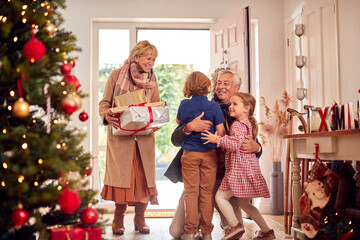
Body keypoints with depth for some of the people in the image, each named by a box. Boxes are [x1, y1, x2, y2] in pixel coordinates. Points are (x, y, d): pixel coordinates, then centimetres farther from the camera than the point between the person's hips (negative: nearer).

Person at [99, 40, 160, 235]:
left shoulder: (152, 80, 10)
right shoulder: (117, 75, 1)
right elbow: (104, 102, 2)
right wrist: (106, 115, -19)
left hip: (144, 136, 3)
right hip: (120, 135, -3)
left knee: (145, 176, 2)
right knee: (121, 175, -1)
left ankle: (140, 218, 18)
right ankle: (118, 218, 16)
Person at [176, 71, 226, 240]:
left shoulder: (184, 105, 1)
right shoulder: (214, 107, -6)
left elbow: (178, 122, 19)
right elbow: (221, 133, -6)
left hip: (189, 153, 1)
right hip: (209, 153, -1)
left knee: (191, 192, 5)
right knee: (207, 192, 6)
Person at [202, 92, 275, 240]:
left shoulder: (238, 124, -12)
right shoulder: (249, 124, 18)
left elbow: (236, 144, -26)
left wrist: (217, 139, -24)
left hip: (239, 168, -10)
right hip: (249, 167, 10)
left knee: (220, 196, -3)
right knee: (244, 203, 18)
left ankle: (236, 225, -9)